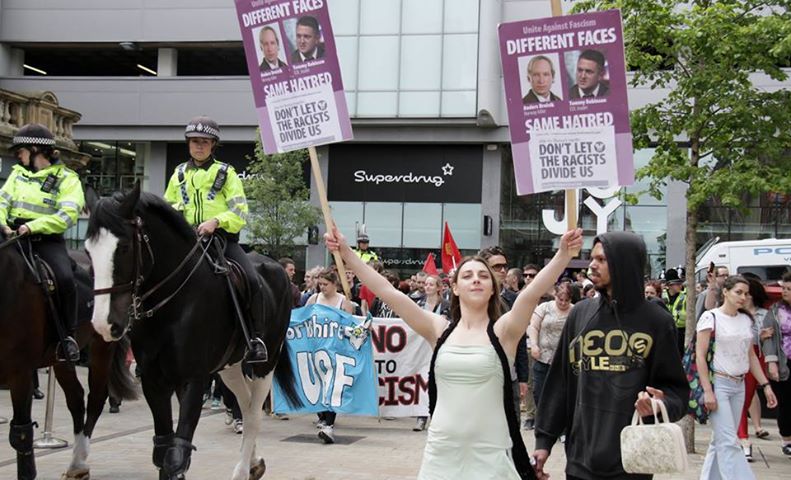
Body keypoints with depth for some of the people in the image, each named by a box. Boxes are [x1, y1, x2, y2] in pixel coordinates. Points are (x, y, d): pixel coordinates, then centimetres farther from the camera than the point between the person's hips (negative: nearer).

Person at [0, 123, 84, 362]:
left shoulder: (66, 178, -1)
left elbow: (68, 215, -13)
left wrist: (32, 226, -23)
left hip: (47, 240, -4)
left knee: (65, 279, -28)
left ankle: (68, 336, -10)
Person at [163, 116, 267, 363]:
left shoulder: (225, 173, 6)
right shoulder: (179, 174, 17)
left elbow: (239, 211, -3)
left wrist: (216, 221, -22)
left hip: (221, 237, -3)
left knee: (252, 281, -23)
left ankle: (255, 339, -13)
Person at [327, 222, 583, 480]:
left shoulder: (502, 330, -3)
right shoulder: (439, 330, 3)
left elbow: (532, 293, -19)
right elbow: (387, 291, 0)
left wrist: (563, 254, -34)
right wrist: (346, 252, -4)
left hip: (491, 455, -2)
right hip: (441, 452, 2)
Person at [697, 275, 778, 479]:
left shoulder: (746, 320, 11)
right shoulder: (710, 317, -8)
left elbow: (751, 356, 17)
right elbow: (700, 355, -10)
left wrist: (765, 385, 11)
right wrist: (707, 391, -16)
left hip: (739, 385, 6)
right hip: (718, 384, -6)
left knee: (721, 440, 10)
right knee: (728, 442, -9)